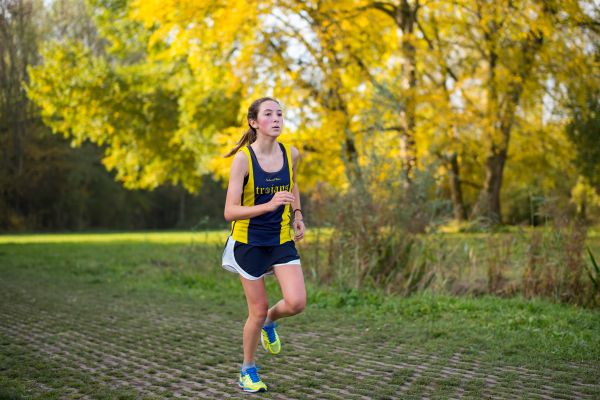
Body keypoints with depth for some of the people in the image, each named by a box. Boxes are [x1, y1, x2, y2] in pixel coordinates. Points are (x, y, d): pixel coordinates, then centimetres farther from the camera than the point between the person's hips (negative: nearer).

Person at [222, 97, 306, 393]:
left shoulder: (291, 154, -4)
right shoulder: (242, 159, -18)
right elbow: (230, 212, -23)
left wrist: (297, 215, 10)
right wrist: (269, 205, -36)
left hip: (282, 239, 4)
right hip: (249, 242, -3)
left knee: (296, 303, -12)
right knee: (257, 312, 4)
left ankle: (270, 322, 25)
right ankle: (248, 369, 30)